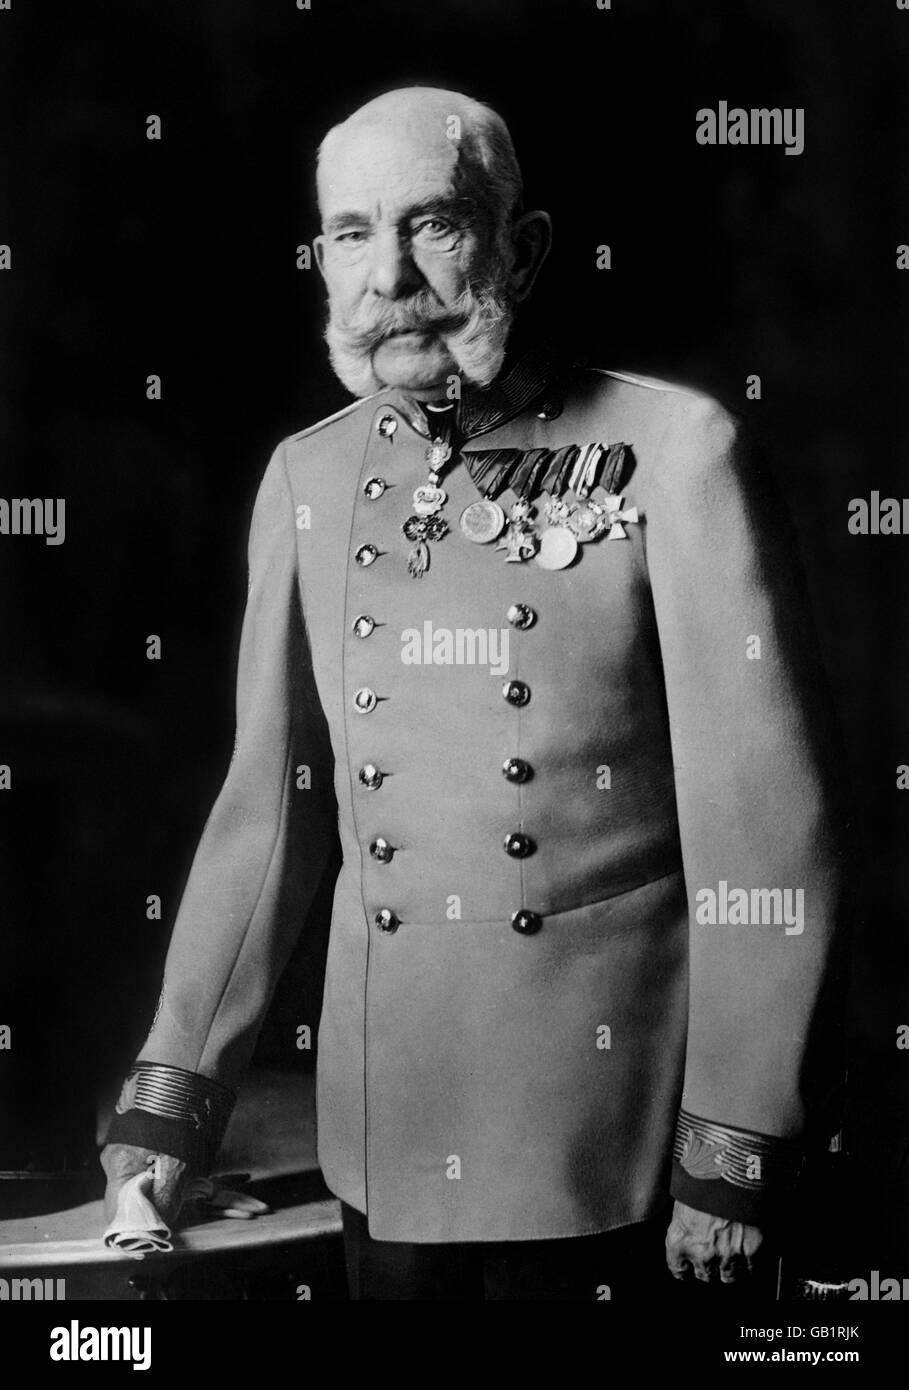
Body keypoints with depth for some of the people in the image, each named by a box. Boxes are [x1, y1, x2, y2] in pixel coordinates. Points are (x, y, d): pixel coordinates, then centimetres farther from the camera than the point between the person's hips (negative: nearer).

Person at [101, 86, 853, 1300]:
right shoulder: (306, 479, 3)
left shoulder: (673, 452, -11)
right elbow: (269, 807, 6)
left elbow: (769, 833, -12)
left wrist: (739, 1151, -11)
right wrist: (172, 1098, 4)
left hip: (598, 1144, -4)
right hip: (382, 1132, 4)